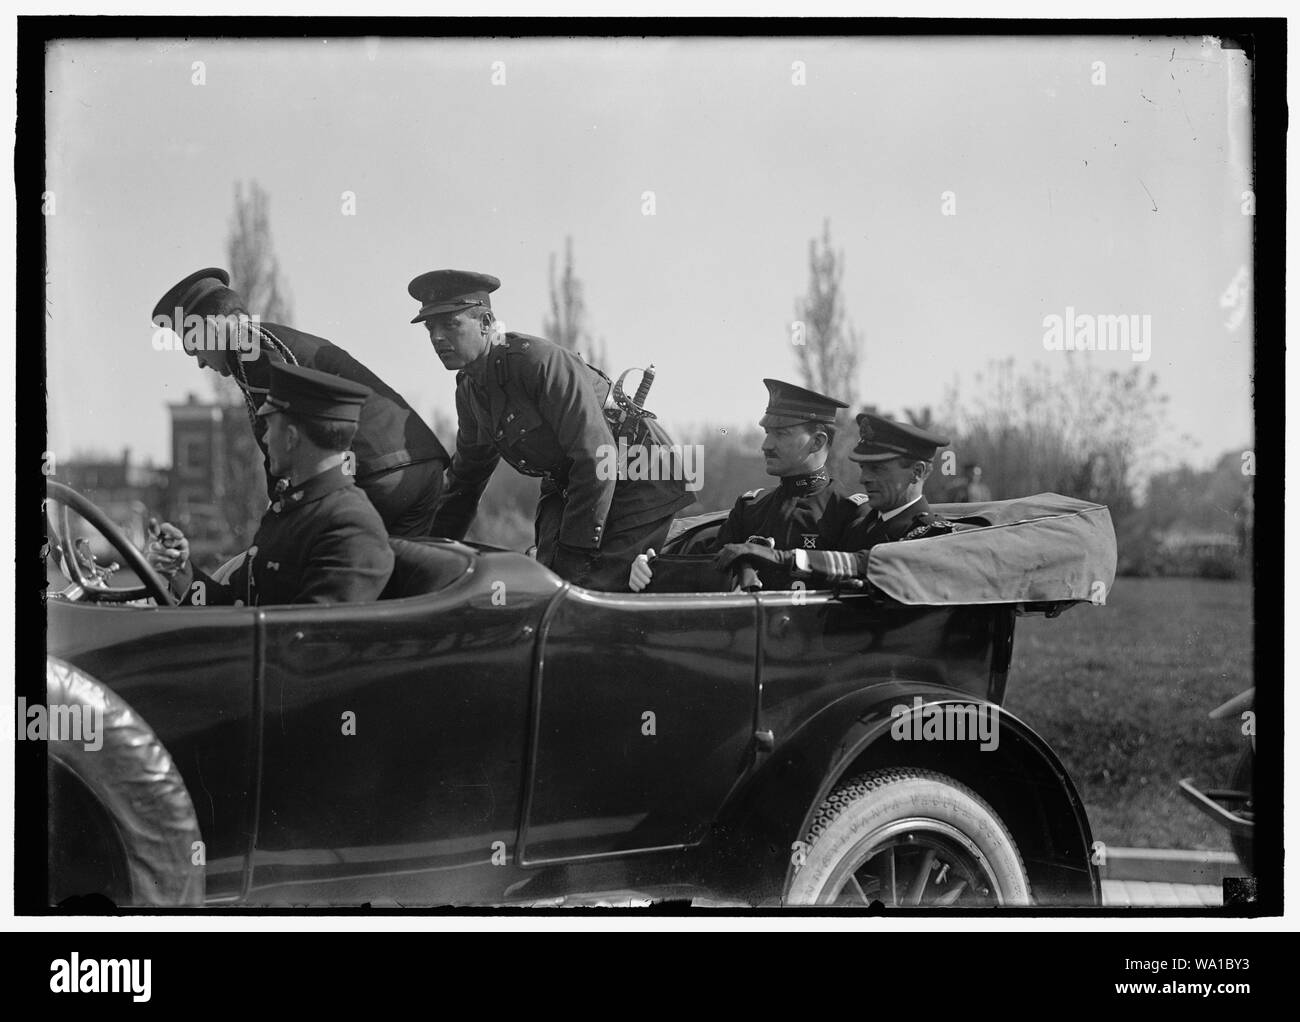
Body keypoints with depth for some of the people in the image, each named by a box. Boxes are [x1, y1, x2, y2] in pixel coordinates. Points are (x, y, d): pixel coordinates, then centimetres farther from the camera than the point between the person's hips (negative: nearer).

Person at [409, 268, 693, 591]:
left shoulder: (539, 361, -25)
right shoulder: (469, 389, 2)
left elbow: (596, 458, -29)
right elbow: (465, 479, 18)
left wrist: (577, 552, -26)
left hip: (637, 486, -8)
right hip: (567, 487, 8)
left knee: (594, 585, -18)